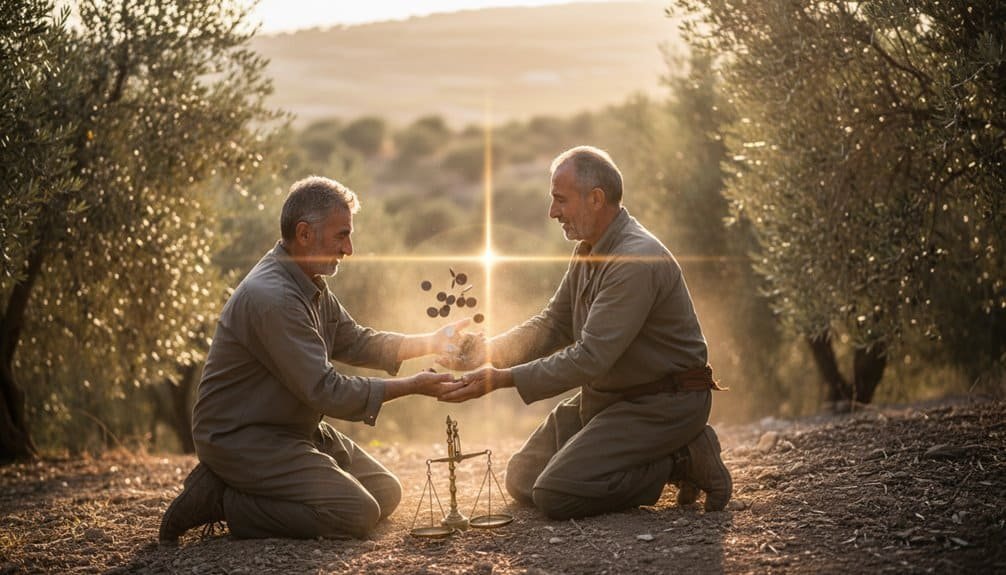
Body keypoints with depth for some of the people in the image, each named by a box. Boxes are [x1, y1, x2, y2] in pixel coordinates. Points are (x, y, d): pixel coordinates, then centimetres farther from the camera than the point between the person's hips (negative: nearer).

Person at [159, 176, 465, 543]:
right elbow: (327, 392, -25)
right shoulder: (272, 297, -25)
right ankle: (222, 500, -9)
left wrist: (433, 342, 5)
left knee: (385, 492, 8)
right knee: (356, 513, -20)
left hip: (295, 429, 11)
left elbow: (355, 341, 17)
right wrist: (411, 386, -19)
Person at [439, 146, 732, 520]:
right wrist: (489, 350, -6)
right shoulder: (588, 251, 8)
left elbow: (590, 358, -27)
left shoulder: (636, 260, -25)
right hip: (604, 395, 10)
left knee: (555, 494, -20)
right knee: (522, 479, 9)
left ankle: (682, 461, -4)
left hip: (662, 403, -10)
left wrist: (503, 379, -26)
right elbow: (552, 325, 11)